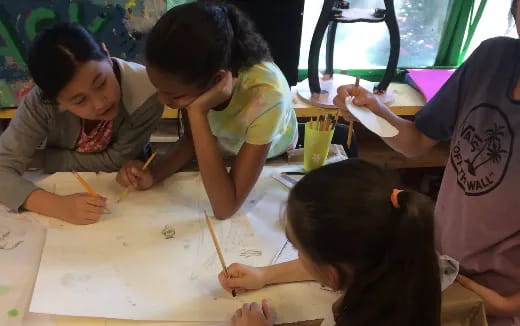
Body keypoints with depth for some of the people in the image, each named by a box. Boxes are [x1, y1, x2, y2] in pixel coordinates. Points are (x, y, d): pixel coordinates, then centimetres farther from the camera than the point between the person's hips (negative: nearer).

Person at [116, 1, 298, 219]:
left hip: (274, 162, -4)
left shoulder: (266, 94, -40)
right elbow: (193, 139, -8)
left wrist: (198, 112, -46)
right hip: (218, 156, 5)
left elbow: (225, 207, -40)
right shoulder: (193, 74, -26)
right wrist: (154, 174, -26)